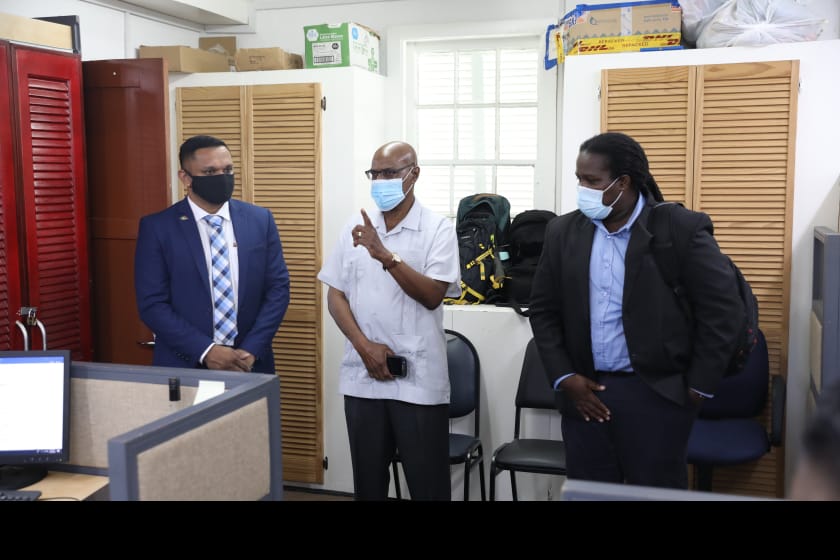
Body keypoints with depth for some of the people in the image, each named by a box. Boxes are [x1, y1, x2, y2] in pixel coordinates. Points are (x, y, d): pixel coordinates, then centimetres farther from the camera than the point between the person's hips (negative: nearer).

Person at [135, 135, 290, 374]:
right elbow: (152, 304, -8)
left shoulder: (260, 220, 1)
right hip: (185, 366, -2)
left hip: (250, 363, 2)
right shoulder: (157, 227, -6)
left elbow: (278, 288, 0)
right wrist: (205, 351, -16)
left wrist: (252, 350, -10)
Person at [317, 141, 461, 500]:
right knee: (367, 479, 14)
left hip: (419, 379, -3)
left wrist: (386, 255, -25)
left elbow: (432, 296, -14)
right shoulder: (355, 228, 8)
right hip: (362, 376, 4)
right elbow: (335, 295, 7)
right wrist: (364, 346, -7)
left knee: (427, 483, 5)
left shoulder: (437, 229, -4)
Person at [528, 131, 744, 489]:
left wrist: (699, 387, -6)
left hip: (655, 394, -3)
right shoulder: (563, 232, 5)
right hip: (584, 393, 4)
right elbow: (543, 310, 9)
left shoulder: (683, 229, -7)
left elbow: (722, 310, -6)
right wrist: (563, 378, 0)